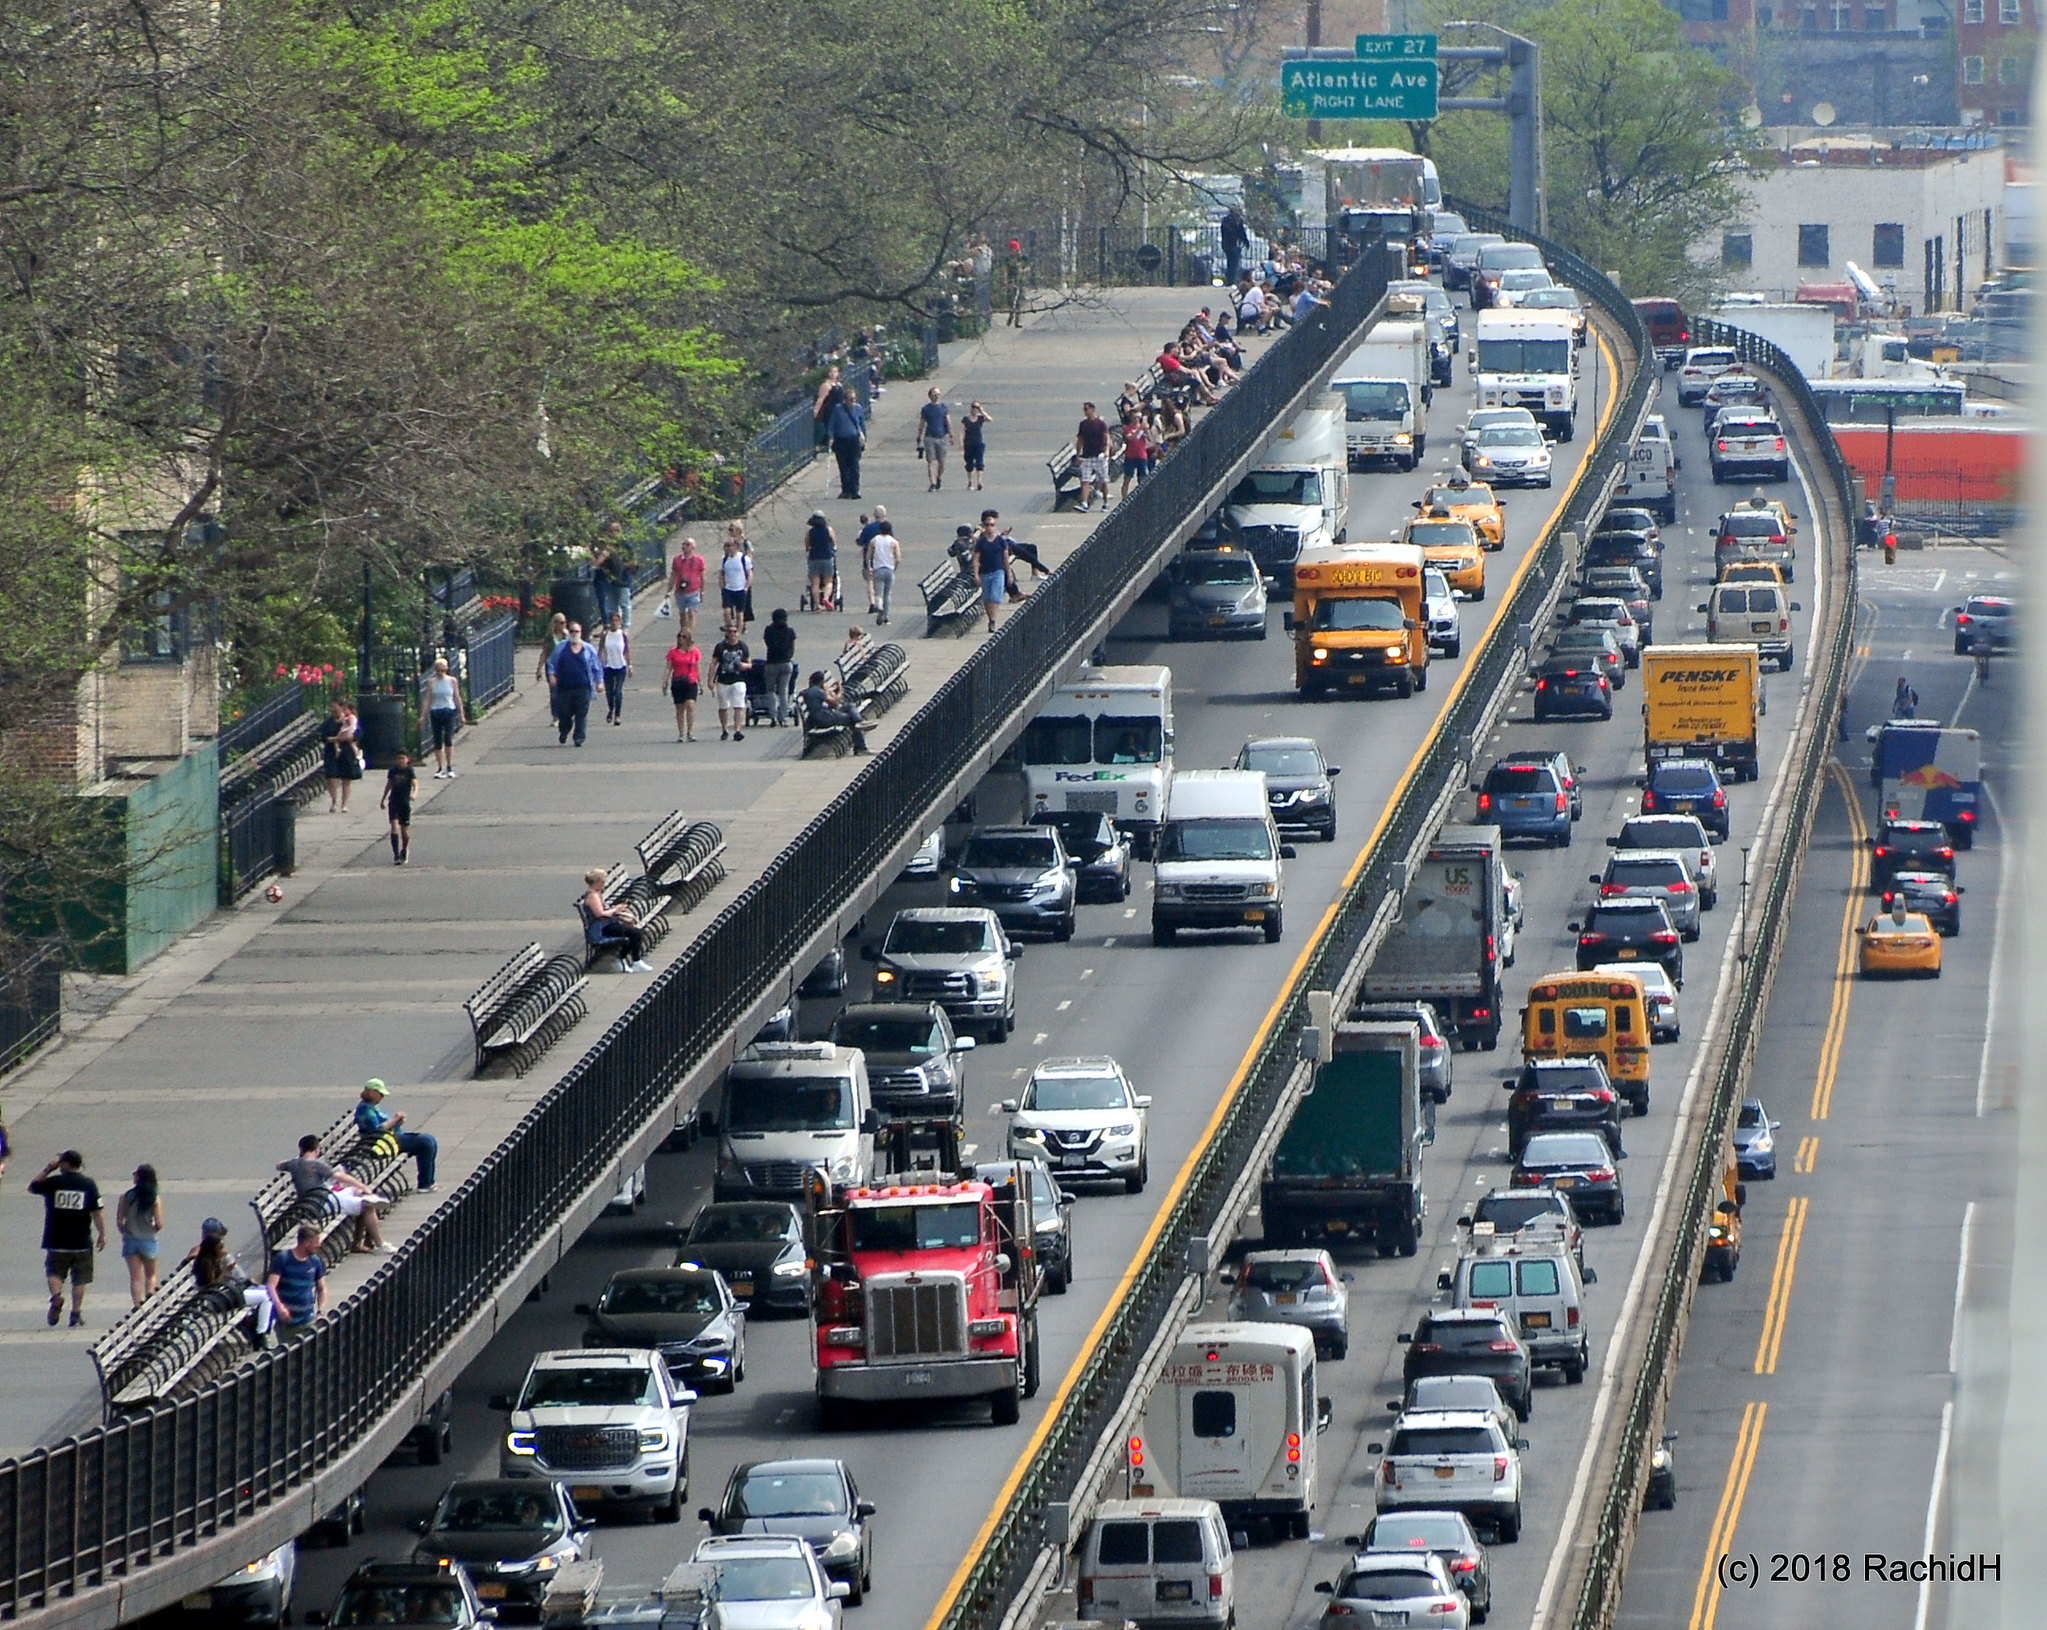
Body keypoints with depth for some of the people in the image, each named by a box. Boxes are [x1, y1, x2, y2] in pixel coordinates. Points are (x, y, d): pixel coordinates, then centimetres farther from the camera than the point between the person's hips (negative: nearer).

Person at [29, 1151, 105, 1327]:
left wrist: (48, 1169, 19)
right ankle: (76, 1312, 8)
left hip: (56, 1242, -1)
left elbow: (32, 1186, 15)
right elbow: (98, 1212, -3)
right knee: (79, 1279, 10)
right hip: (81, 1243, 1)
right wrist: (102, 1235, 5)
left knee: (54, 1273, 12)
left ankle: (56, 1295, -14)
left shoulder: (53, 1182, -4)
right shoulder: (89, 1184, -2)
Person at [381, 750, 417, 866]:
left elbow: (415, 783, -20)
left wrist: (414, 794, -41)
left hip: (405, 802, -2)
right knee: (394, 827, -12)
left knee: (405, 830, 7)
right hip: (393, 802, 2)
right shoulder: (393, 771, 3)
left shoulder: (410, 771, -7)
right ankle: (396, 855, -13)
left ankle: (405, 851, 32)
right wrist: (383, 799, 21)